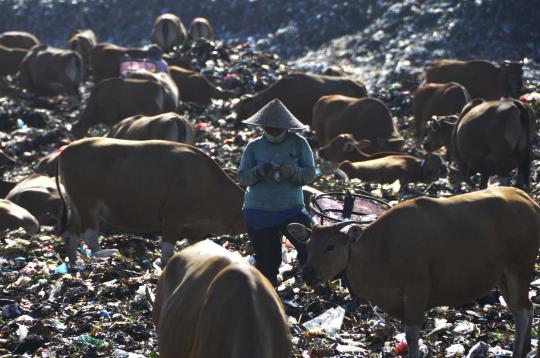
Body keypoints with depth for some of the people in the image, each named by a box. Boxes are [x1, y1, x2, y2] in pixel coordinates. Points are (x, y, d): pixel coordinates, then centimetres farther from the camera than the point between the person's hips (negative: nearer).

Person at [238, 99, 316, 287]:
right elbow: (242, 178, -1)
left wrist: (293, 172, -25)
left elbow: (310, 173, -4)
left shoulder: (299, 143, 0)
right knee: (267, 260, 6)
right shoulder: (254, 146, 3)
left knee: (310, 249, -17)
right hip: (258, 213, 1)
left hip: (291, 209, -1)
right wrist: (259, 170, -21)